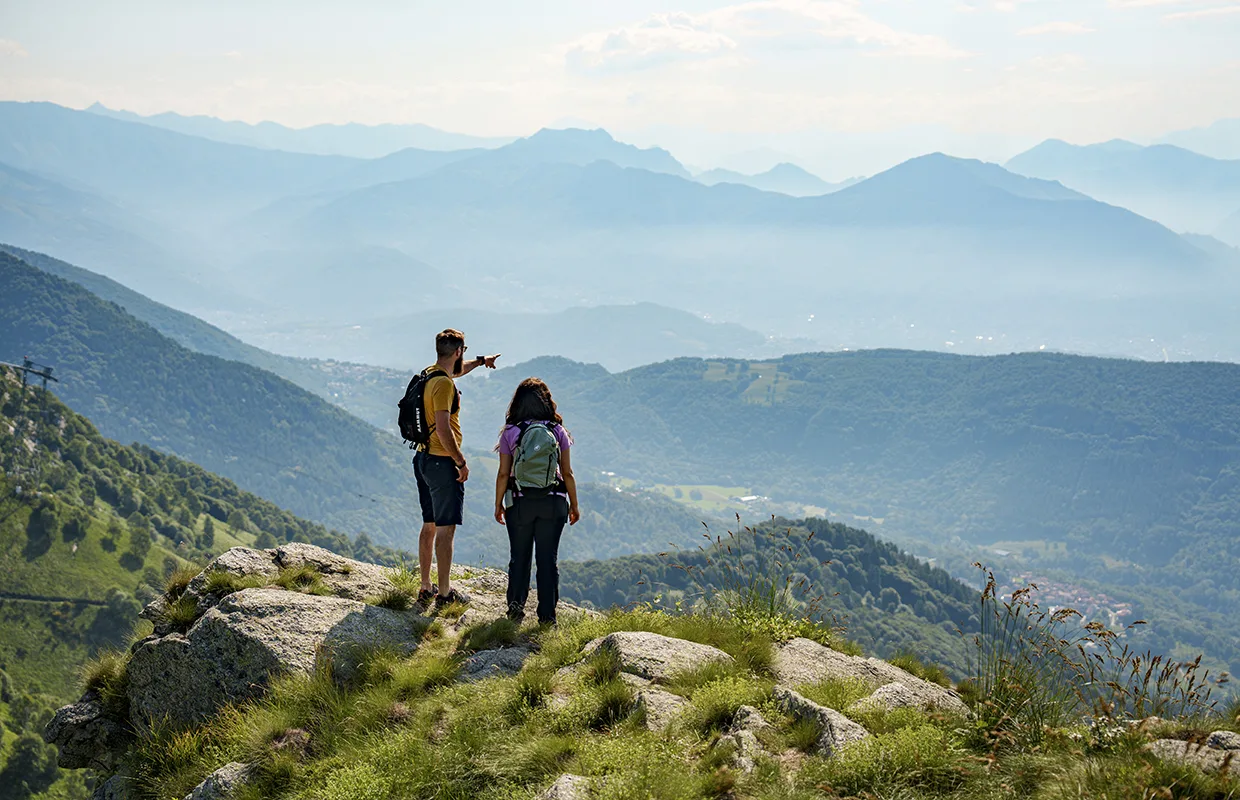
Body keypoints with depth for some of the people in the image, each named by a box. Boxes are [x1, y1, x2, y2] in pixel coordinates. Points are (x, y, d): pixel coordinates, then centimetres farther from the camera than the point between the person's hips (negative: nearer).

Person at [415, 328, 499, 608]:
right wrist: (461, 462, -18)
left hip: (424, 458, 10)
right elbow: (443, 429, -25)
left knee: (430, 526, 16)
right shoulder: (444, 384, -19)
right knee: (446, 529, -6)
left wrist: (480, 361, 48)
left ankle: (426, 589, 21)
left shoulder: (430, 374, 11)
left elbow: (456, 371, 35)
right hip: (442, 462, -10)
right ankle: (444, 594, -4)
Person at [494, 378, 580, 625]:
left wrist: (498, 504, 9)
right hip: (553, 503, 1)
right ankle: (547, 615, 8)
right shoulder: (558, 431, -1)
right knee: (548, 558, 7)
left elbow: (503, 473, -2)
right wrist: (574, 505, 10)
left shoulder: (510, 432, -3)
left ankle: (516, 604, 1)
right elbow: (567, 473, 0)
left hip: (520, 503, -1)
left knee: (519, 556, 13)